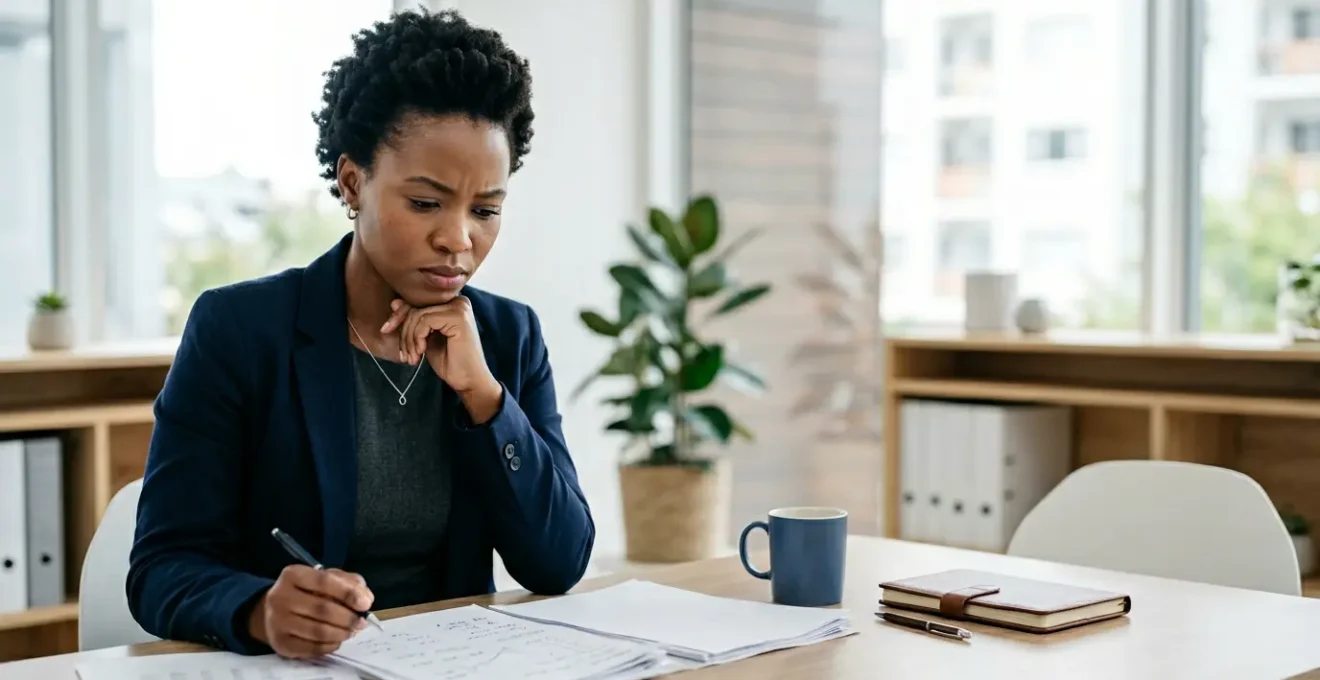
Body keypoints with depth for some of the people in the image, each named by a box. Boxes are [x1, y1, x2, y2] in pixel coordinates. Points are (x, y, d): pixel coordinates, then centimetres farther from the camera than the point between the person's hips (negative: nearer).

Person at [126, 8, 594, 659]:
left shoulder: (510, 336, 4)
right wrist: (259, 611, -30)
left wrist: (481, 392, -13)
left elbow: (559, 565, -1)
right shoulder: (236, 329, -7)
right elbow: (164, 568, -10)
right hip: (282, 666, -2)